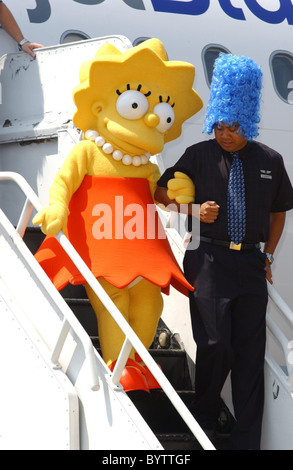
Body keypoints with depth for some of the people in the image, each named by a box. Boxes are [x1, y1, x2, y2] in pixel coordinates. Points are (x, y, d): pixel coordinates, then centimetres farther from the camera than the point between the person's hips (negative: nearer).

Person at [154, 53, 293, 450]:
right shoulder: (198, 156, 3)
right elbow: (162, 193, 13)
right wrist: (195, 211, -4)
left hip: (251, 262, 2)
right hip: (209, 259, -2)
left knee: (250, 352, 1)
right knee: (216, 345, -10)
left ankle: (246, 441, 5)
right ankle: (204, 421, 13)